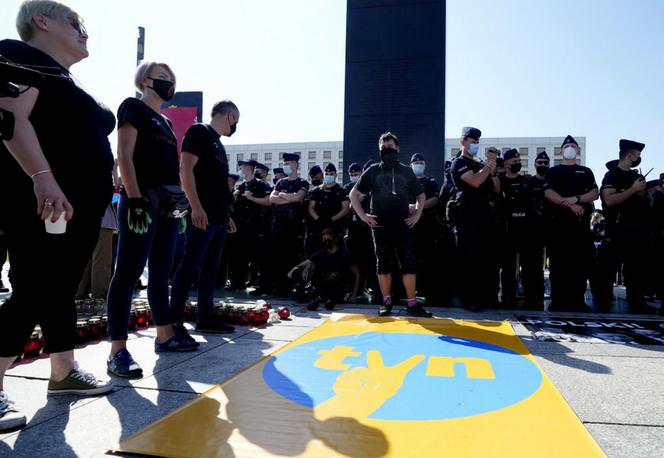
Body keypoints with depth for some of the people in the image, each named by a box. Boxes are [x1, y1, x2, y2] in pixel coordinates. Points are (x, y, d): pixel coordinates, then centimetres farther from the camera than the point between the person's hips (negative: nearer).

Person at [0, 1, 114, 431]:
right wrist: (42, 178, -30)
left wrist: (100, 191, 29)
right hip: (41, 202, -9)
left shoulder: (69, 81, 24)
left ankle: (65, 372, 24)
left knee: (61, 289, 13)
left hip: (80, 205, 9)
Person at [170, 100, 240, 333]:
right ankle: (175, 321, -5)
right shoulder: (199, 132, -3)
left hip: (218, 217, 9)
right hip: (202, 215, -9)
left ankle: (206, 318, 16)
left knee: (211, 268, 10)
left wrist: (226, 215, 23)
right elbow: (185, 170, -14)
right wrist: (196, 208, -22)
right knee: (190, 265, -9)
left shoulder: (218, 143, 24)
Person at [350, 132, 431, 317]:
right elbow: (354, 194, 9)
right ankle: (386, 302, 15)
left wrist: (417, 213, 7)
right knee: (384, 264, 5)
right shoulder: (373, 171, 7)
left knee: (409, 263, -3)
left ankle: (412, 303, 4)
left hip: (403, 224, 1)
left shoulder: (406, 171, 11)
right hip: (380, 225, -1)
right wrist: (362, 215, 0)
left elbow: (420, 194, 20)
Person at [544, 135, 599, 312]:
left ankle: (578, 300, 6)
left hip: (581, 221, 2)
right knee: (559, 262, -5)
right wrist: (570, 204, -13)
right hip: (560, 220, -2)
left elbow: (595, 193, 6)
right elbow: (548, 193, -3)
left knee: (582, 261, 0)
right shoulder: (553, 171, 13)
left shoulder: (586, 172, 20)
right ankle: (558, 300, -2)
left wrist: (576, 198, -12)